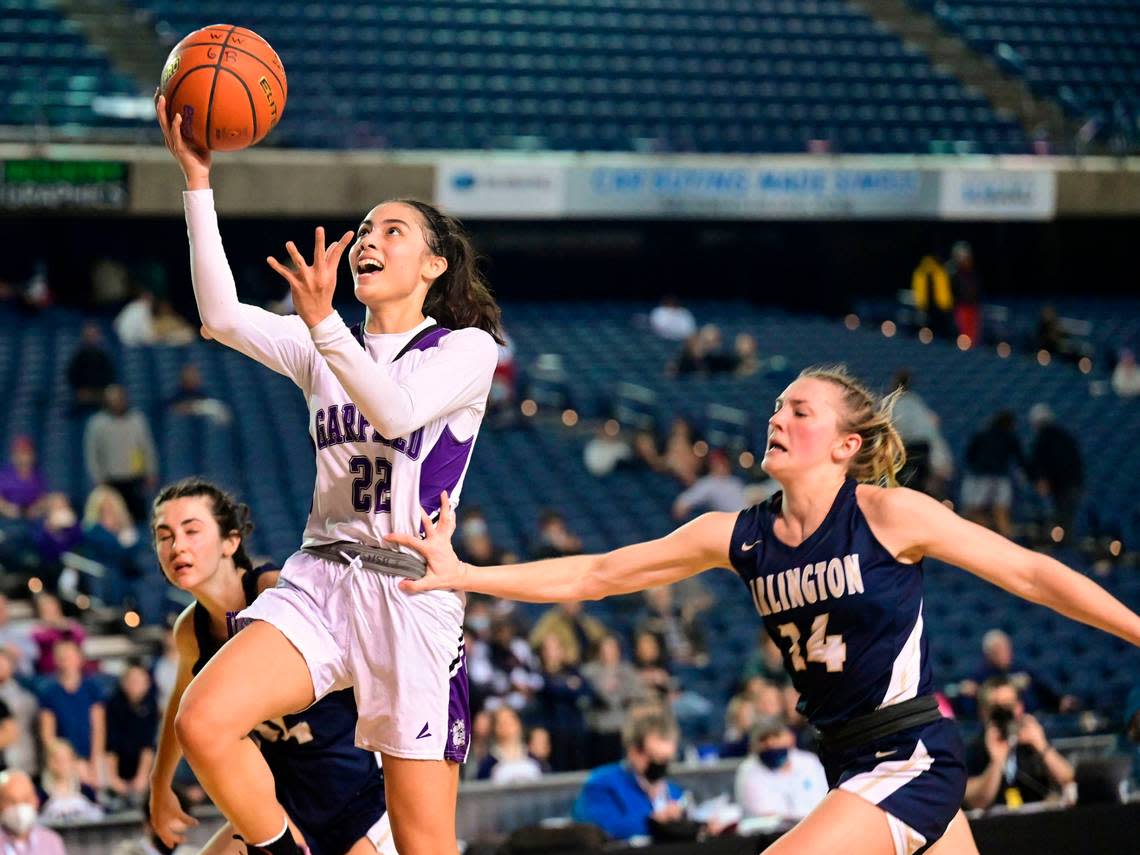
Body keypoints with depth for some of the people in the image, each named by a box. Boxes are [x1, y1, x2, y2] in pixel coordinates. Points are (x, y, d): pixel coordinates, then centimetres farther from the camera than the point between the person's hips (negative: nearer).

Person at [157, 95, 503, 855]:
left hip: (415, 590, -4)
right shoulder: (322, 348, 14)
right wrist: (198, 181, -11)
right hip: (320, 578, 4)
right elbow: (223, 316, -4)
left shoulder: (468, 348, 0)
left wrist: (324, 323, -34)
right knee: (204, 723, -23)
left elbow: (398, 410, -20)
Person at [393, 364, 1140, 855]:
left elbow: (1030, 574, -7)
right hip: (854, 765, 6)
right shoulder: (741, 537, 4)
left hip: (913, 757, -6)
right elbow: (597, 575, 5)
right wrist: (463, 575, -3)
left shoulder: (889, 514, -11)